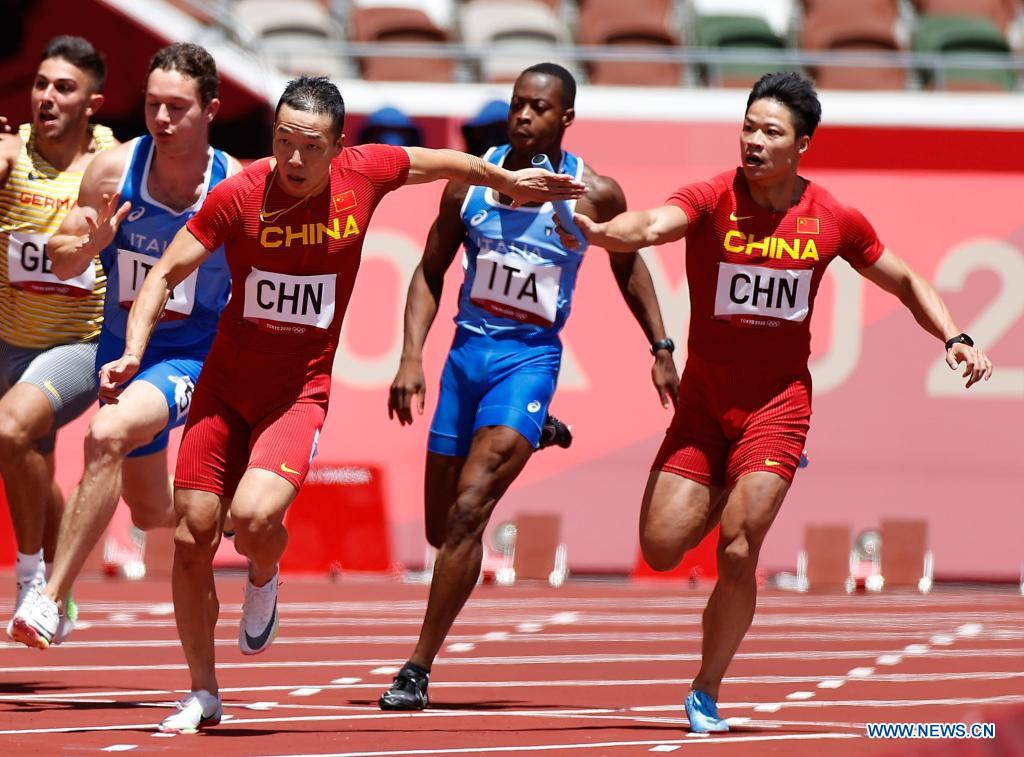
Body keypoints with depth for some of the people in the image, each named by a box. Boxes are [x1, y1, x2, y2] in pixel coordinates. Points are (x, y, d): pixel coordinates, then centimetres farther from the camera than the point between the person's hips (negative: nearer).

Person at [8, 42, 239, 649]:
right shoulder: (113, 171, -10)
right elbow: (63, 263, -1)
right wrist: (92, 243, -22)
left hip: (193, 360, -5)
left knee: (107, 436, -33)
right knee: (150, 512, 19)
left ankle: (51, 598, -32)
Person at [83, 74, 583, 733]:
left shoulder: (365, 173, -8)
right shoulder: (239, 196, -13)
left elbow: (438, 162, 13)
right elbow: (167, 273, -6)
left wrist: (509, 181, 29)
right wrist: (134, 351, -20)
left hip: (301, 389, -1)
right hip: (225, 383, 1)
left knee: (255, 517, -26)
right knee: (192, 535, 0)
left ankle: (264, 580, 13)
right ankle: (202, 695, 19)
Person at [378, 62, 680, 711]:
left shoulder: (595, 193, -6)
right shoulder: (472, 179, -1)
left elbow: (628, 266, 13)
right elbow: (431, 272, 7)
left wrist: (661, 348, 10)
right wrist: (412, 356, -4)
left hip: (529, 359, -4)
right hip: (467, 354, 4)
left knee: (468, 510, -20)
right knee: (440, 528, 12)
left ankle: (419, 668, -16)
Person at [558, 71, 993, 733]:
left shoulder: (833, 220, -3)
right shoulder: (712, 200, -10)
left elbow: (907, 283, 13)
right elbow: (652, 226, -32)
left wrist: (956, 339, -2)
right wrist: (603, 230, -55)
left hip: (778, 400, -1)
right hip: (704, 399, 1)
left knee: (737, 553, -14)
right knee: (662, 547, -5)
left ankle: (706, 695, 6)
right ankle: (734, 494, 31)